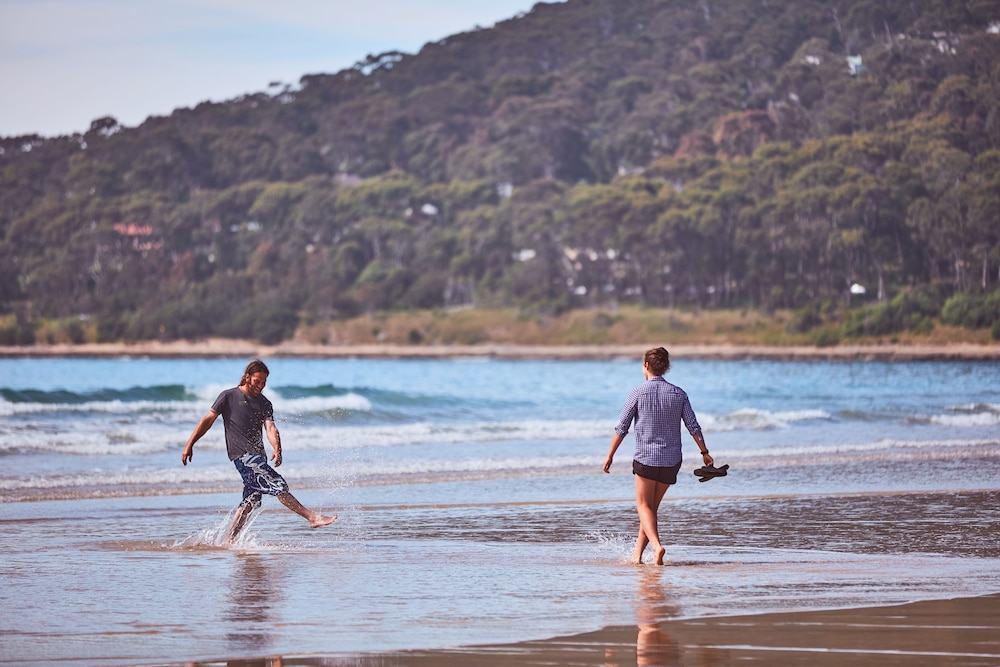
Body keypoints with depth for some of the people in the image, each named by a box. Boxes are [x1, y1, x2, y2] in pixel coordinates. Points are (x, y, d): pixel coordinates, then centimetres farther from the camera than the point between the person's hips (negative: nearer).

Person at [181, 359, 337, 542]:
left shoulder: (265, 404, 13)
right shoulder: (229, 397, 0)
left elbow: (270, 428, -2)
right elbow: (208, 420, 3)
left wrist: (277, 448, -23)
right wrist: (189, 445, 0)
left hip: (258, 456, 7)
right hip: (242, 455, -7)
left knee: (251, 501, 6)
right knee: (278, 485, -15)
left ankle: (228, 541, 11)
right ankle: (311, 517, -18)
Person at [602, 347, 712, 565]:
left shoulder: (638, 393, -7)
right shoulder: (678, 394, 2)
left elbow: (622, 428, -5)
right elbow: (693, 427, 2)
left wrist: (610, 456, 3)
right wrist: (705, 453, 12)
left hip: (646, 458, -4)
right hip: (672, 460, 4)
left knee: (644, 506, 6)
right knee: (652, 506, 16)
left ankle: (656, 545, -18)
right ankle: (638, 553, 17)